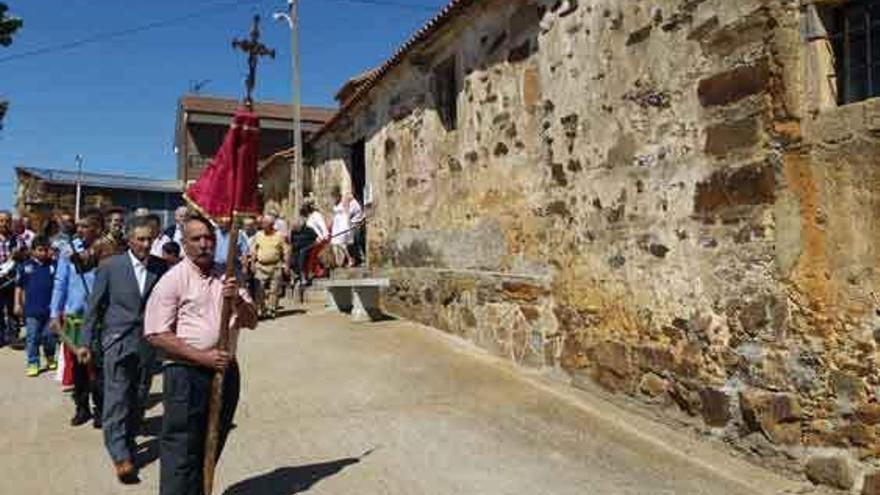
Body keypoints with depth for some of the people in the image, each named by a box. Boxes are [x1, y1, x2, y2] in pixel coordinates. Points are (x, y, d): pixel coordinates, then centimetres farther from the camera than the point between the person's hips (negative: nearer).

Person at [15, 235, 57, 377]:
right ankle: (33, 363, 13)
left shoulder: (53, 265, 0)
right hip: (32, 309, 0)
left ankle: (50, 358, 29)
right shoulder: (25, 266, 0)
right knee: (32, 337, 4)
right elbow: (19, 286, 6)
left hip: (50, 308, 0)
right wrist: (18, 304, 2)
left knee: (49, 336, 9)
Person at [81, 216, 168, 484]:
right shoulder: (110, 267, -3)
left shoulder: (160, 267, 2)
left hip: (147, 342, 3)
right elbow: (94, 306, 2)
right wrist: (86, 342, 2)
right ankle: (120, 455, -7)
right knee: (117, 398, -8)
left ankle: (129, 441, 29)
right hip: (118, 341, -3)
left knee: (138, 399, 12)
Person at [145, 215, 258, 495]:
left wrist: (237, 300, -15)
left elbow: (251, 322, 6)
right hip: (186, 375, -5)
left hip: (225, 372, 6)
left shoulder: (226, 279, 9)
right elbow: (157, 336, -12)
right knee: (181, 454, 1)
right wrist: (202, 357, -19)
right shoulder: (172, 280, -7)